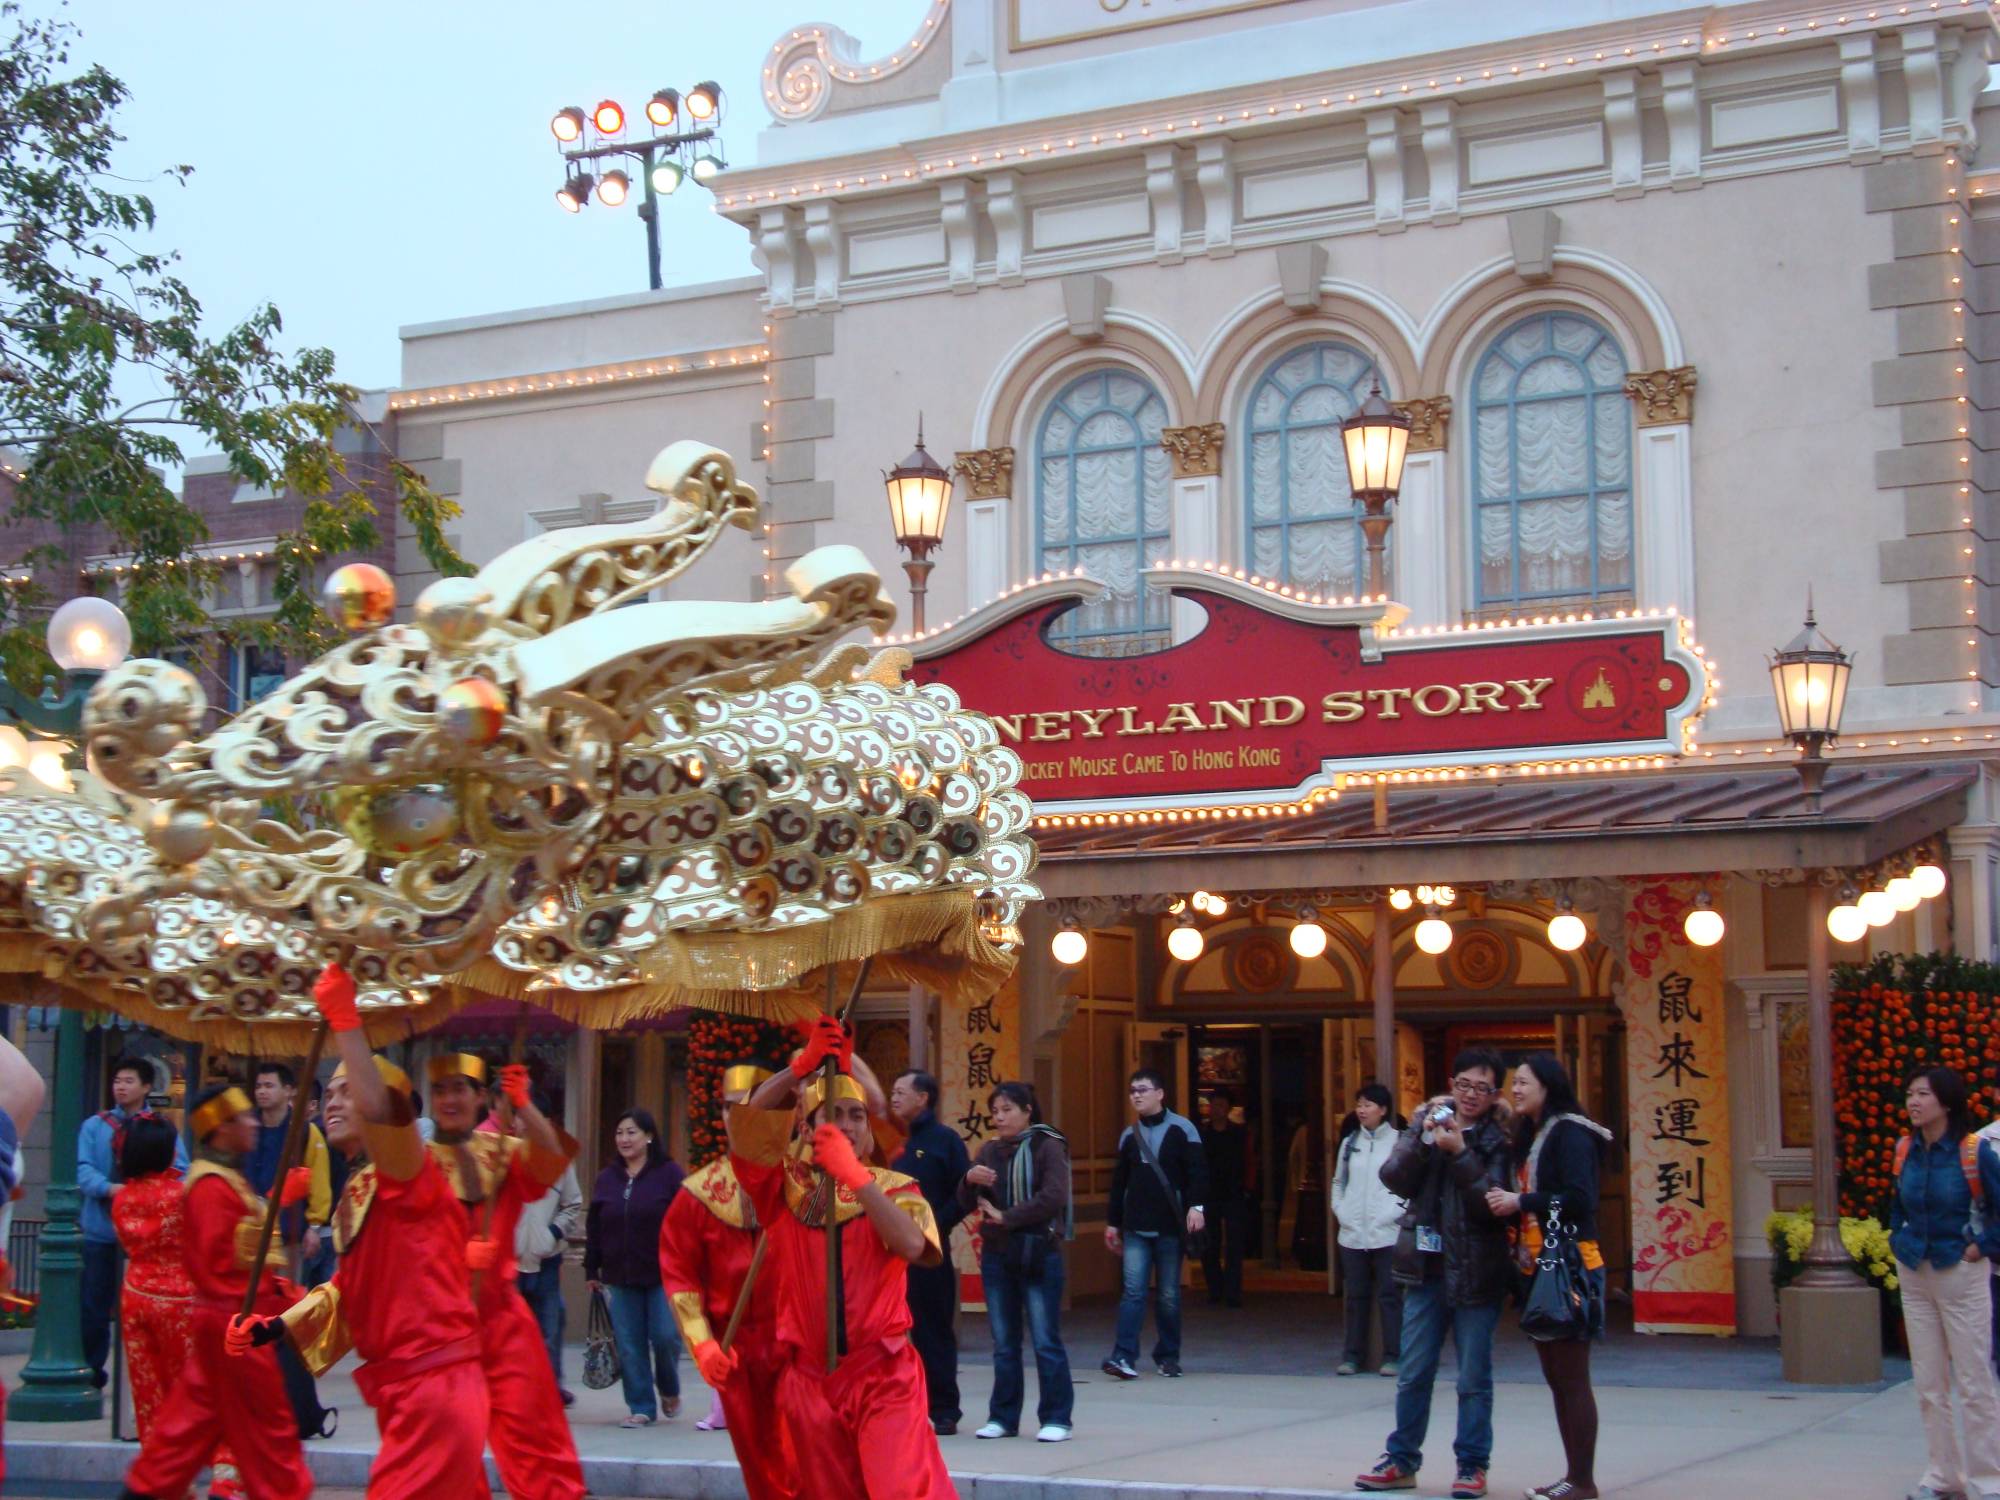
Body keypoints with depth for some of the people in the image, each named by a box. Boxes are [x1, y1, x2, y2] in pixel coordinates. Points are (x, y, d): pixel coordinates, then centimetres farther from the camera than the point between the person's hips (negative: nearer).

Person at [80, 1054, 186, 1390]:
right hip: (101, 1227, 1)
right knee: (94, 1304, 5)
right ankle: (91, 1371, 18)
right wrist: (109, 1188, -25)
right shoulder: (94, 1127, 7)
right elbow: (85, 1172, -5)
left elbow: (179, 1171, -4)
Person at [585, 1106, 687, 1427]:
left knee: (665, 1336, -7)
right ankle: (641, 1407, 11)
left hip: (664, 1275, -4)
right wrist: (592, 1270, 9)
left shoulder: (669, 1174, -4)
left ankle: (669, 1390, 21)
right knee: (629, 1345, 2)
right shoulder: (607, 1178, 10)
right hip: (621, 1278, 4)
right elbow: (594, 1228, 12)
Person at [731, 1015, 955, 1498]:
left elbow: (911, 1246, -17)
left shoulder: (894, 1188, 5)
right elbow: (742, 1121, -11)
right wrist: (803, 1065, -19)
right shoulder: (787, 1184, 6)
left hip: (884, 1375, -2)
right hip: (809, 1379, 2)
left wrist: (854, 1177, -20)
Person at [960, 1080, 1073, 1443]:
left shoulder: (1047, 1146, -3)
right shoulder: (989, 1150, 13)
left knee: (1046, 1341, -4)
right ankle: (1003, 1417, 15)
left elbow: (1054, 1196, -16)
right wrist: (969, 1179, -10)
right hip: (996, 1254, 5)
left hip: (1039, 1253, -5)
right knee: (1003, 1343, 9)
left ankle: (1056, 1418, 0)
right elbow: (967, 1203, 12)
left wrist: (1005, 1216, -14)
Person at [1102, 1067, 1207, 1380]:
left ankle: (1168, 1356, 17)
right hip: (1135, 1229, 3)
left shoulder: (1182, 1129, -2)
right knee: (1133, 1291, -8)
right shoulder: (1129, 1135, 11)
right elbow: (1118, 1181, 15)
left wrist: (1196, 1205, -21)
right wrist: (1112, 1222, 15)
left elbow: (1197, 1171, -8)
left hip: (1170, 1228, -3)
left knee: (1168, 1295, 5)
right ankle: (1124, 1355, -12)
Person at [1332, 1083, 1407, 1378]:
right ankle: (1353, 1355, 14)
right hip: (1352, 1233, 5)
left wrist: (1398, 1211, -12)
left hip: (1387, 1233, -5)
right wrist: (1339, 1210, 6)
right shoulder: (1349, 1142, 12)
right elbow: (1338, 1181, 19)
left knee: (1389, 1295, -2)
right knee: (1356, 1296, 9)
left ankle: (1392, 1355, 3)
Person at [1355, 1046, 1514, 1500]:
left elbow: (1493, 1202, -15)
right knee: (1412, 1374, 9)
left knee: (1474, 1378, 4)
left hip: (1476, 1272, -3)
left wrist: (1459, 1152, -23)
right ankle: (1402, 1461, 20)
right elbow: (1394, 1179, -3)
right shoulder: (1427, 1120, 6)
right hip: (1427, 1266, 3)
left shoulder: (1499, 1139, -4)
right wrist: (1424, 1136, -17)